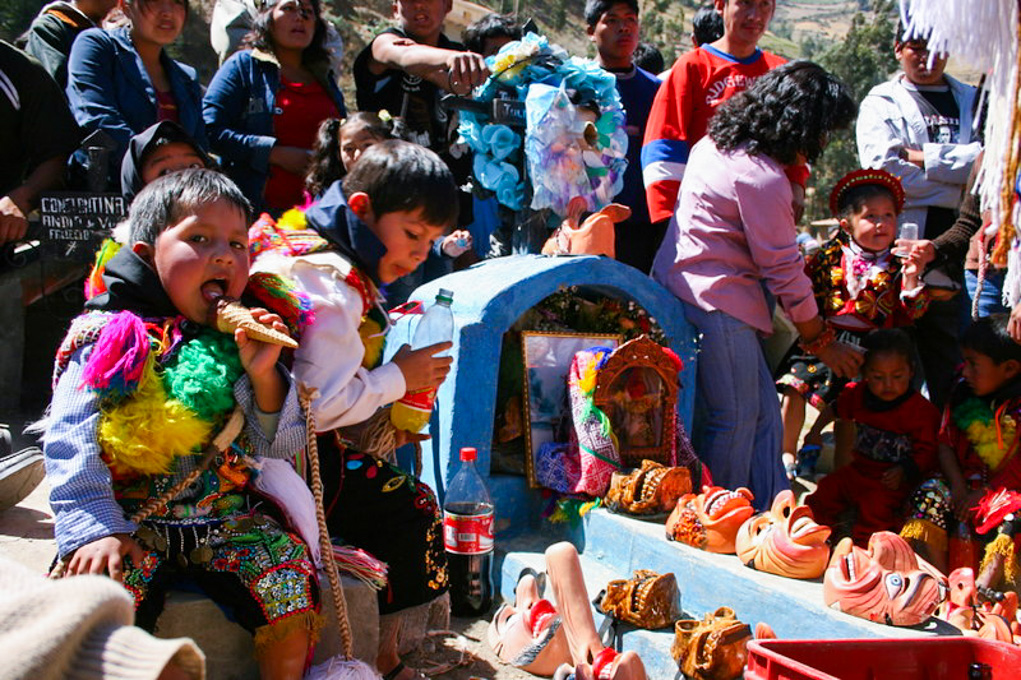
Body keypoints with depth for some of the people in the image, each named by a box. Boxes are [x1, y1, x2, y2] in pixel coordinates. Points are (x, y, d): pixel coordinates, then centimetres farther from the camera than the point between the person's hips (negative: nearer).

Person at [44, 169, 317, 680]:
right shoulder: (109, 338, -2)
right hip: (133, 521, -3)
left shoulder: (241, 344, 7)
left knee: (291, 578, -17)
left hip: (227, 520, 3)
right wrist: (95, 529, -19)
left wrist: (263, 377, -13)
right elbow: (71, 443, -8)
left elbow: (279, 448, 3)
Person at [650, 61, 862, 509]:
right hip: (716, 303, -10)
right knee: (734, 420, 1)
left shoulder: (716, 145, 10)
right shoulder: (763, 179, -19)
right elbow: (784, 270, -14)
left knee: (762, 410, 14)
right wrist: (822, 341, -3)